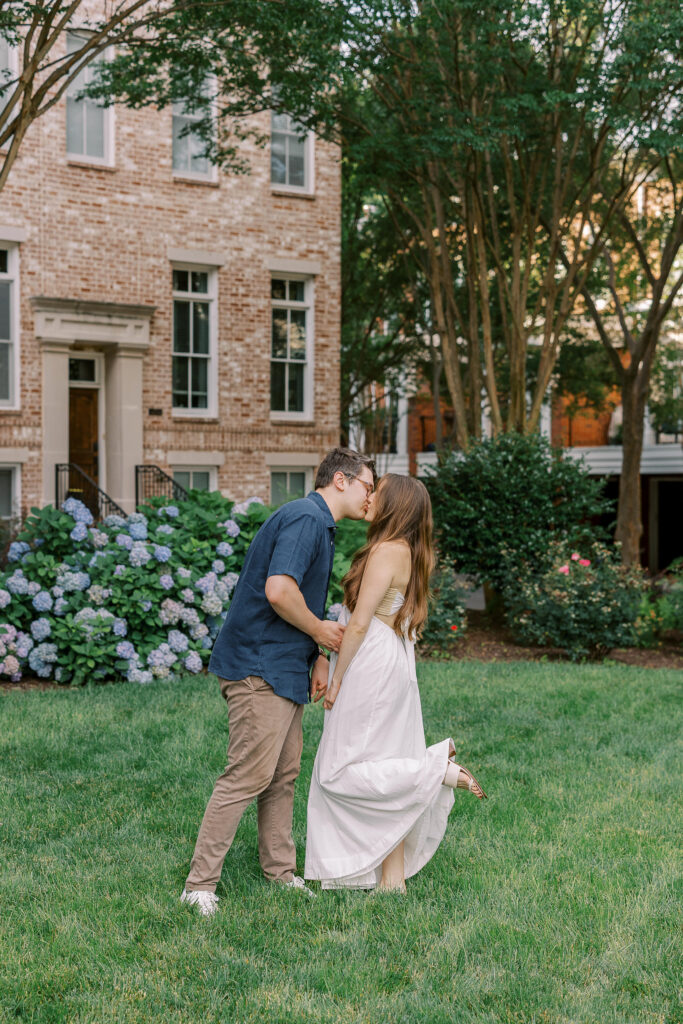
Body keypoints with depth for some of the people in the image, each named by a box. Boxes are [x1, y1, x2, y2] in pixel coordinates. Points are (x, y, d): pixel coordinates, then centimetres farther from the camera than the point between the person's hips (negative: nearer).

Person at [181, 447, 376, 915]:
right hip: (259, 666, -11)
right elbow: (278, 591, -28)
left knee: (284, 772, 15)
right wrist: (319, 631, -12)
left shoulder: (320, 524, 20)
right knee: (249, 774, -9)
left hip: (283, 668, 11)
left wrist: (319, 656, 13)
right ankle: (200, 885, -4)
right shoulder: (305, 518, -15)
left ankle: (280, 868, 26)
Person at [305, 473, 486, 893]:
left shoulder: (387, 551, -16)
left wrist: (336, 680, -10)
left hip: (372, 670, -9)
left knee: (339, 774, -4)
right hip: (394, 667, 9)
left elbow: (358, 625, -17)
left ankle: (439, 768, -8)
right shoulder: (408, 552, 11)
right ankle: (393, 880, 12)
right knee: (382, 771, 10)